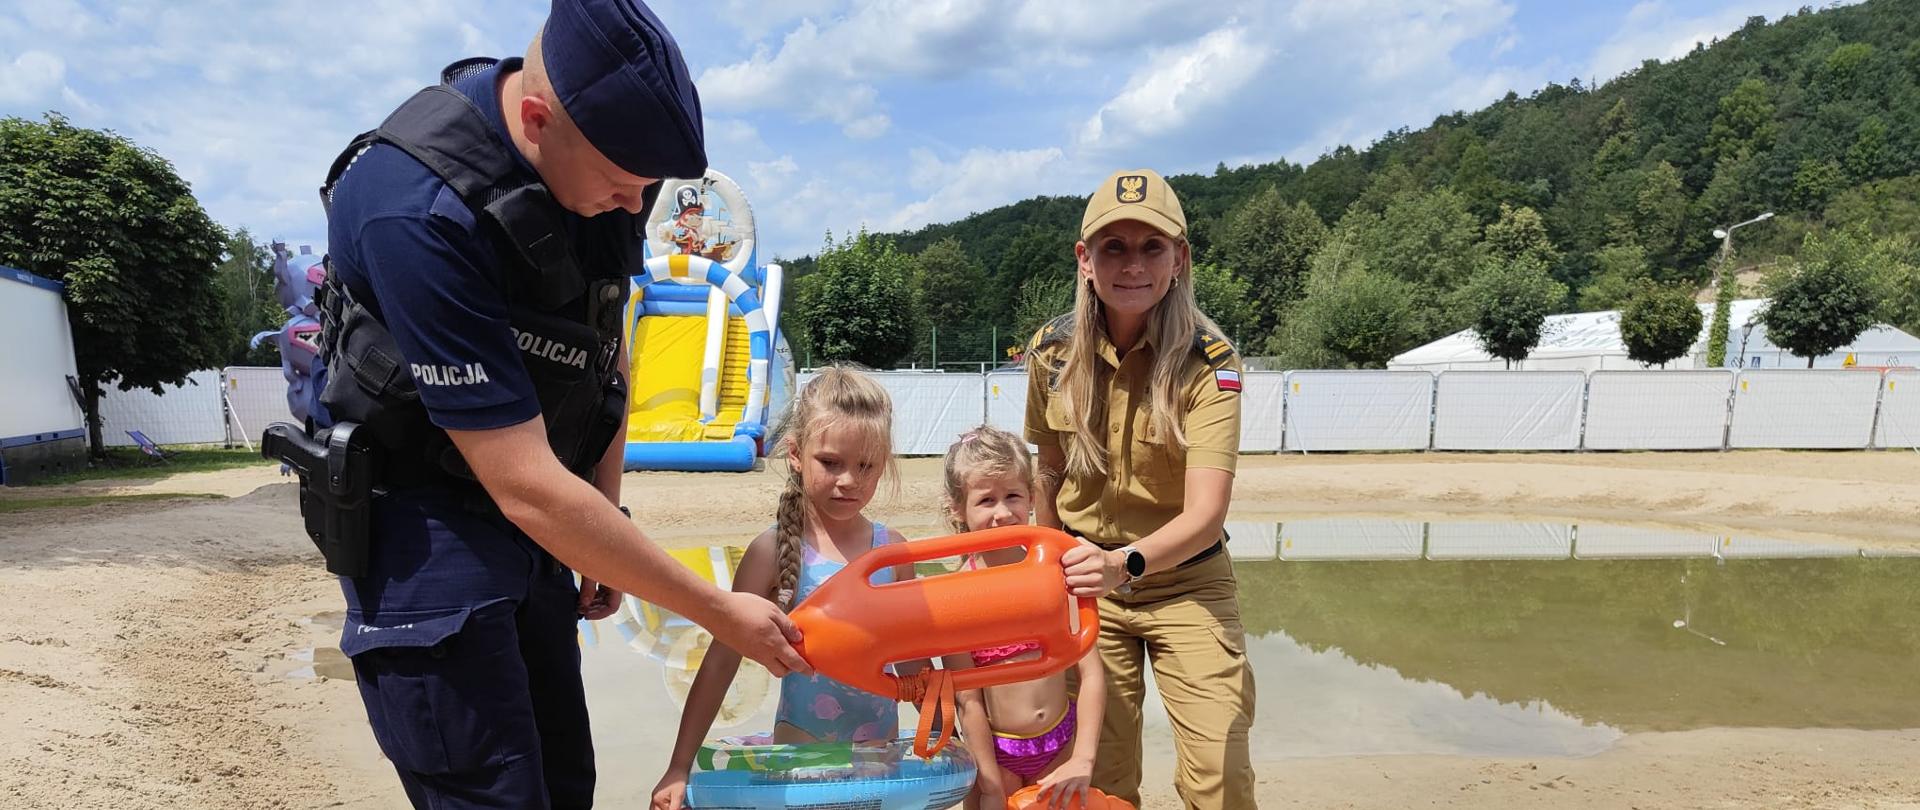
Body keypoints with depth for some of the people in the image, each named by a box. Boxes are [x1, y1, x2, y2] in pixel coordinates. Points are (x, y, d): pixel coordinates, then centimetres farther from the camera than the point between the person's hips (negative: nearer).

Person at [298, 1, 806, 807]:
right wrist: (720, 613, -24)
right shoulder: (420, 212, -30)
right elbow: (525, 485, -30)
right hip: (422, 521, -6)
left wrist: (606, 517, 5)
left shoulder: (594, 153, -7)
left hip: (527, 523, 7)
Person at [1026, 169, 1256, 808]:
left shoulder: (1209, 361, -19)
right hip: (1087, 584, 2)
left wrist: (1128, 562, -46)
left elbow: (1205, 515, -29)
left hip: (1186, 584, -2)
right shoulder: (1053, 350, -10)